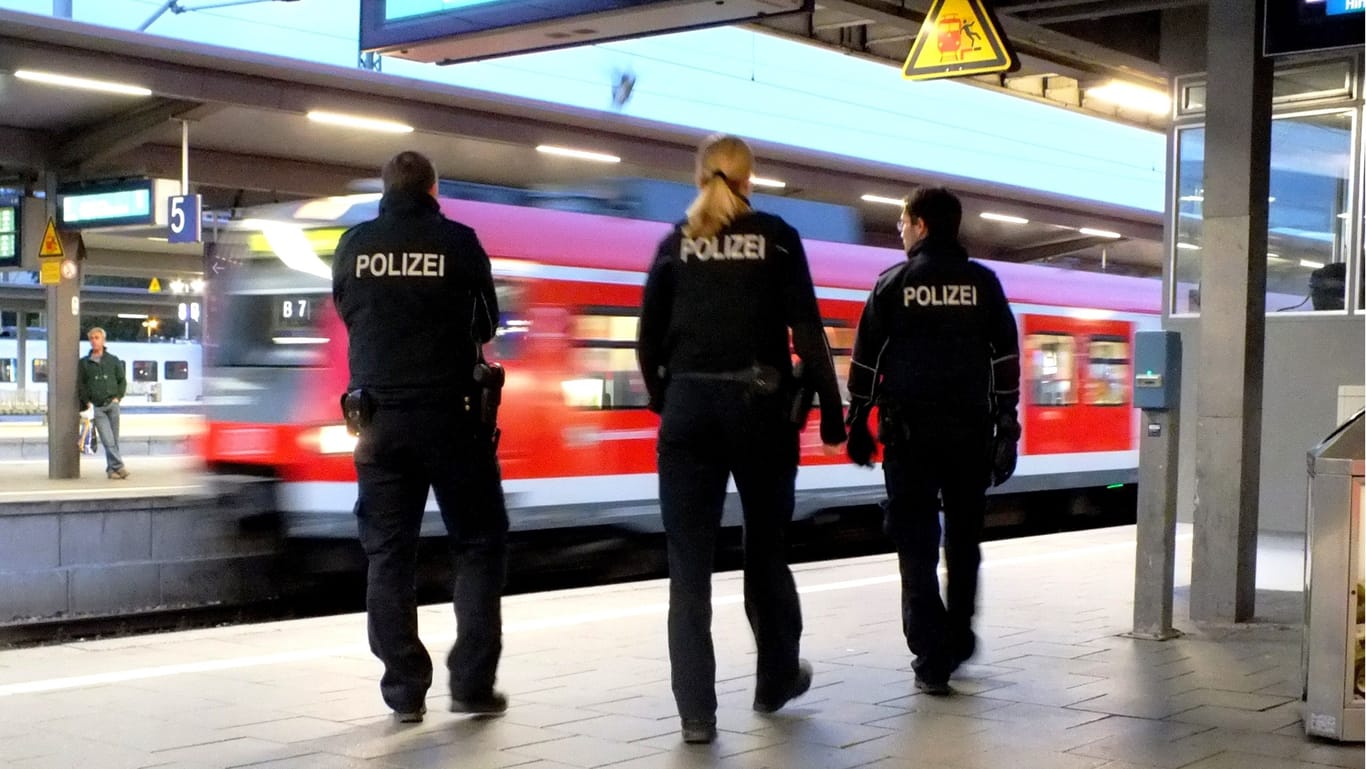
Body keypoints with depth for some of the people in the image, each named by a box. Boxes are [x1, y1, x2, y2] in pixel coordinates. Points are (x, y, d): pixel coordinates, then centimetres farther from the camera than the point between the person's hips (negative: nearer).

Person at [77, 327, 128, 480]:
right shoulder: (84, 363, 9)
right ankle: (118, 466, -15)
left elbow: (122, 380, 15)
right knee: (108, 439, -12)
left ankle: (111, 469, 9)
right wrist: (87, 402, -1)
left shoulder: (113, 360, 11)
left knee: (114, 439, 1)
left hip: (112, 404, 1)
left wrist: (118, 397, 1)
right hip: (96, 407, -1)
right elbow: (80, 385, 10)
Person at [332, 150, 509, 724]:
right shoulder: (457, 241, -4)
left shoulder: (354, 245, 3)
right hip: (450, 413, -2)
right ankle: (472, 683, 3)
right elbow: (486, 323, 6)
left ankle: (404, 690, 7)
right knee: (480, 543, 9)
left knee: (388, 553, 8)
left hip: (378, 415, 3)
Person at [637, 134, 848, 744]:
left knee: (689, 563, 2)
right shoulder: (776, 237, 2)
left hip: (689, 407, 1)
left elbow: (648, 340, 5)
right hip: (759, 406, -1)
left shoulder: (676, 243, 8)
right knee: (766, 550, 16)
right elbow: (807, 333, -4)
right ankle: (776, 680, 31)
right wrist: (831, 410, 0)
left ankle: (696, 711, -1)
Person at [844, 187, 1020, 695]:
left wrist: (857, 425, 8)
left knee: (916, 544, 2)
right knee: (963, 539, 17)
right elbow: (1006, 362, 1)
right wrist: (1006, 432, 4)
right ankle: (957, 640, 26)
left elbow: (866, 362, 1)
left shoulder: (893, 284, 1)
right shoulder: (983, 284, 5)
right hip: (969, 432, 2)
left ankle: (932, 659, -2)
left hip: (909, 430, -2)